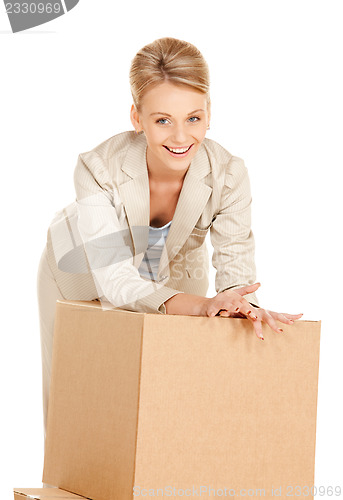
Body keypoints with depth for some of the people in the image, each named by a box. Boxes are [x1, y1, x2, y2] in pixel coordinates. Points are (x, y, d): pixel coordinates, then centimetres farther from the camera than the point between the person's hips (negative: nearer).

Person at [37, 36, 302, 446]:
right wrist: (198, 305, -56)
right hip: (86, 279, -2)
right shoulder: (99, 169, -37)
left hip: (176, 278, 2)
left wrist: (239, 302, -53)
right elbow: (115, 280, -40)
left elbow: (234, 263, -28)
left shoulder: (228, 175, -29)